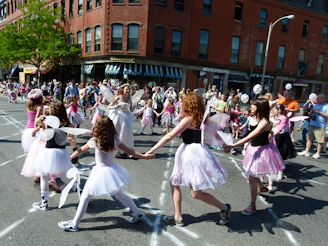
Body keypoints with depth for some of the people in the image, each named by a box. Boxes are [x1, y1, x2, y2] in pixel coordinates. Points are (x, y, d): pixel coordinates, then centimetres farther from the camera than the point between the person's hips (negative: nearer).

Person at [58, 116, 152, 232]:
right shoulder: (115, 139, -7)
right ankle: (138, 213, 32)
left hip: (100, 172, -5)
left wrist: (69, 157, 17)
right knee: (120, 194, 24)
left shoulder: (94, 141, -15)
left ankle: (74, 224, 18)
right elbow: (129, 151, -3)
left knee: (85, 196, 10)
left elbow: (80, 150, 0)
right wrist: (144, 156, 7)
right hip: (113, 171, 5)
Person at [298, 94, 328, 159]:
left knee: (320, 141, -2)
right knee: (309, 138, 10)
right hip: (312, 125, 7)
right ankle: (307, 151, 17)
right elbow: (310, 113, 22)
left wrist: (319, 112, -18)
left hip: (320, 127, -7)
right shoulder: (316, 105, 16)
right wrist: (310, 114, -1)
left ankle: (318, 153, 9)